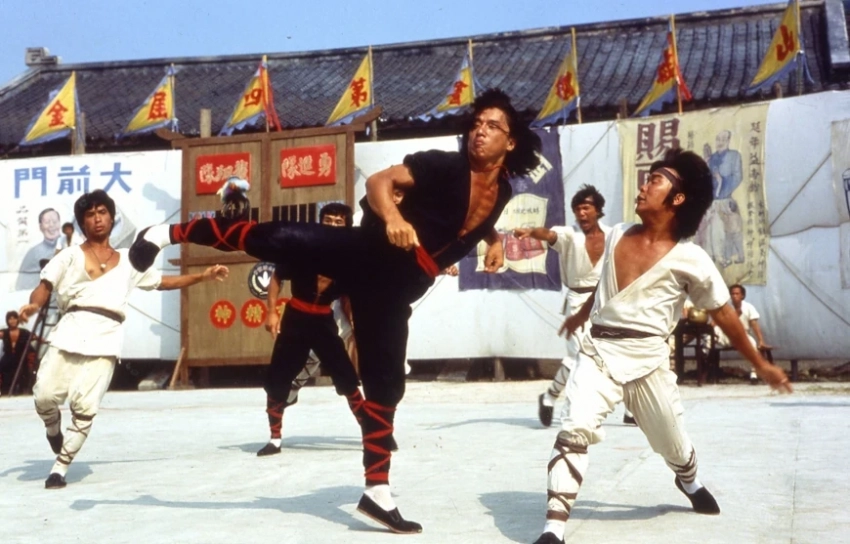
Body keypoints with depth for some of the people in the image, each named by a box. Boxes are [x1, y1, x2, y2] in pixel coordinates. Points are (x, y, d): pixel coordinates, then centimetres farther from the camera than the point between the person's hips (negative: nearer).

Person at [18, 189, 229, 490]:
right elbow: (45, 286, 7)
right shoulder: (70, 255, 15)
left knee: (85, 406, -7)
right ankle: (54, 430, 27)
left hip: (105, 337, 1)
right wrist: (33, 304, -16)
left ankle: (60, 467, 6)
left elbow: (164, 282, 28)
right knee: (45, 396, -8)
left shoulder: (128, 261, 22)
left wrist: (204, 276, 22)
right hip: (70, 330, -1)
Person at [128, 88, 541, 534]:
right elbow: (379, 181, -16)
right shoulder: (446, 166, -8)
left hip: (392, 289, 5)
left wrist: (494, 240, 19)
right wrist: (392, 216, -35)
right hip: (365, 255, -4)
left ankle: (377, 493, 13)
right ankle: (169, 232, -5)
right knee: (277, 238, -22)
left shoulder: (501, 192, 10)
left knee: (386, 385, 6)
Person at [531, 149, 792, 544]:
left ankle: (690, 483, 53)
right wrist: (581, 314, 41)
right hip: (599, 352, 2)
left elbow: (723, 314, 0)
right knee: (574, 430, -20)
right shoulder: (617, 236, 5)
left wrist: (760, 365, 4)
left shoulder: (689, 260, -8)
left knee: (673, 444, 16)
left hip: (647, 360, -2)